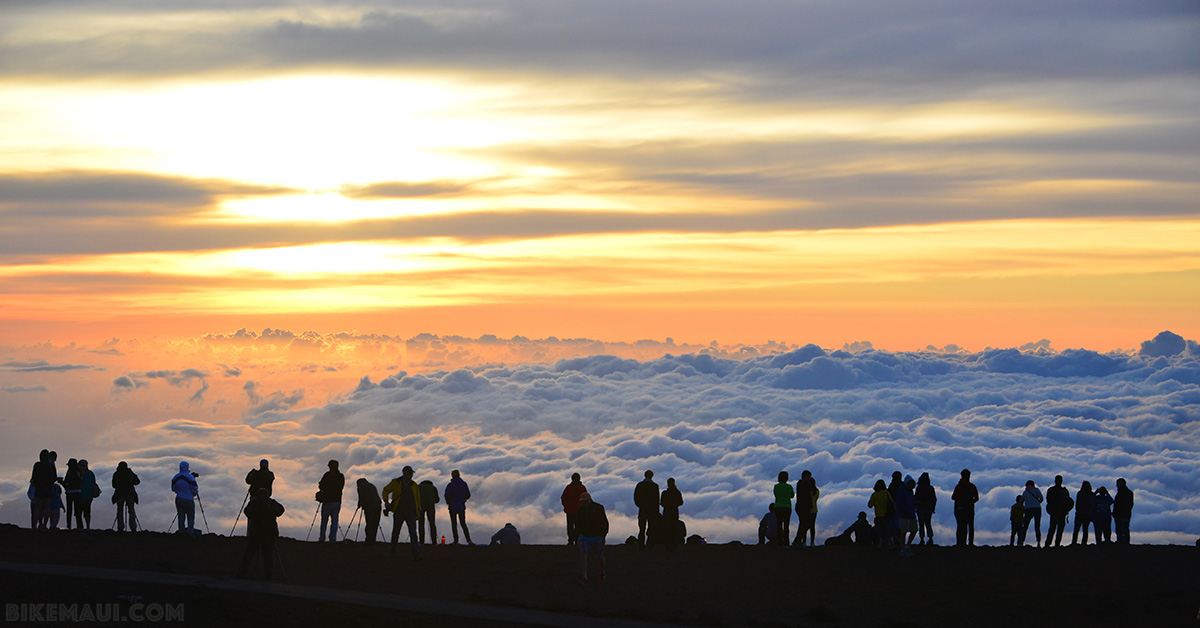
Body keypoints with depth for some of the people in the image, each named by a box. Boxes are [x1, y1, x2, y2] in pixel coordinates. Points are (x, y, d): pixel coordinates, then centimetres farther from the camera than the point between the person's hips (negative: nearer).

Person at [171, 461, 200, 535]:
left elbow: (173, 489, 11)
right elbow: (194, 490, -11)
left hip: (179, 499, 5)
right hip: (188, 500, -5)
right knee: (191, 518, 6)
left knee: (181, 517, 10)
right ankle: (190, 533, 0)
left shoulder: (176, 477, 0)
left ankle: (182, 533, 12)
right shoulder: (190, 477, -15)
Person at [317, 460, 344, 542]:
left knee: (324, 519, 6)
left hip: (328, 501, -4)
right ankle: (332, 539, -2)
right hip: (337, 501, 4)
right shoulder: (341, 476, 8)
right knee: (334, 521, 4)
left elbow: (321, 486, -7)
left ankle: (322, 537, 0)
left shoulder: (328, 475, -7)